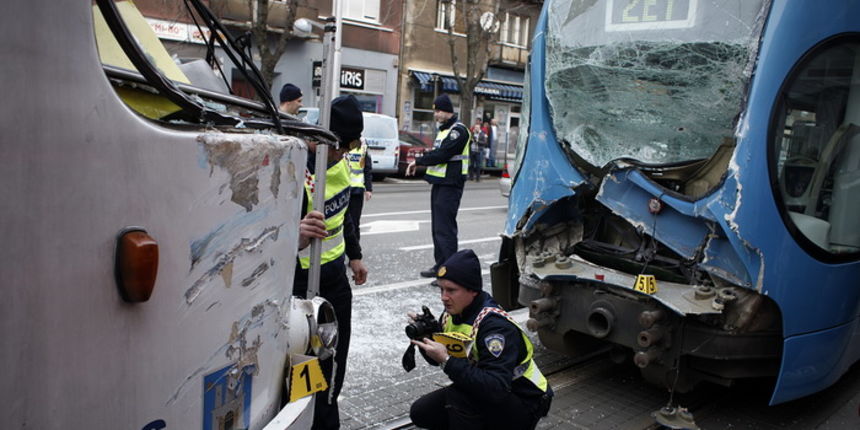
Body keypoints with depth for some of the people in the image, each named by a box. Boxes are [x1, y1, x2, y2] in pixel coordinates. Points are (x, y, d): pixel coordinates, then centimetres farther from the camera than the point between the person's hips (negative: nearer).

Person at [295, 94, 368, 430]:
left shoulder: (339, 160, 0)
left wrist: (354, 255, 21)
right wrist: (296, 237, -55)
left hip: (335, 274, 8)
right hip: (302, 280, -8)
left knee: (334, 361, 18)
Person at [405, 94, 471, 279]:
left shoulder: (458, 130, -14)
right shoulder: (444, 129, 18)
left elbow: (442, 154, -21)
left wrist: (418, 161, -12)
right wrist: (420, 162, 4)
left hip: (450, 186, -10)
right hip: (439, 184, 10)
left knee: (445, 228, -10)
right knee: (437, 227, 14)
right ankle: (440, 265, 23)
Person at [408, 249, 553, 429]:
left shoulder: (495, 325, -30)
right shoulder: (453, 312, -6)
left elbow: (496, 389, -39)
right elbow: (438, 357, 7)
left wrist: (447, 361, -39)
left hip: (523, 405, -8)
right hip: (486, 393, 8)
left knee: (458, 394, -32)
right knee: (421, 413, 1)